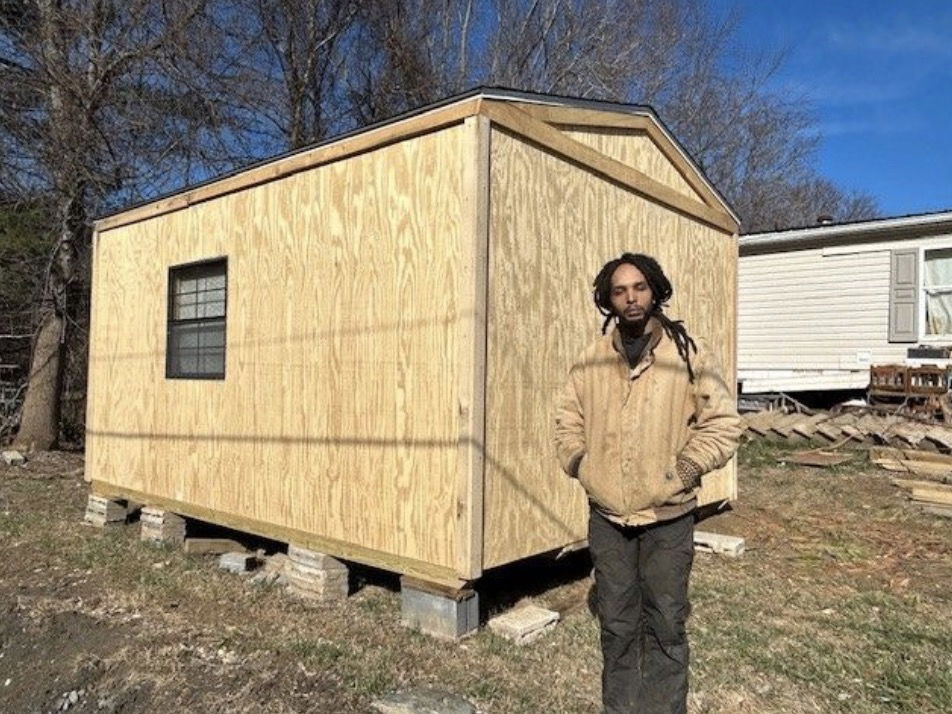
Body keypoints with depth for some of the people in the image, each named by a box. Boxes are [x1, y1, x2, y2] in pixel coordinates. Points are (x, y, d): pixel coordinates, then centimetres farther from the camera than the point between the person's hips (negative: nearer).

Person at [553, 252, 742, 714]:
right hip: (606, 515, 3)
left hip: (667, 516, -3)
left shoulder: (689, 354, -6)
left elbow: (722, 422, -3)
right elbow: (567, 418, 14)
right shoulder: (592, 359, 3)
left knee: (665, 624, 9)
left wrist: (688, 467, -11)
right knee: (616, 625, 16)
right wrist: (578, 463, 2)